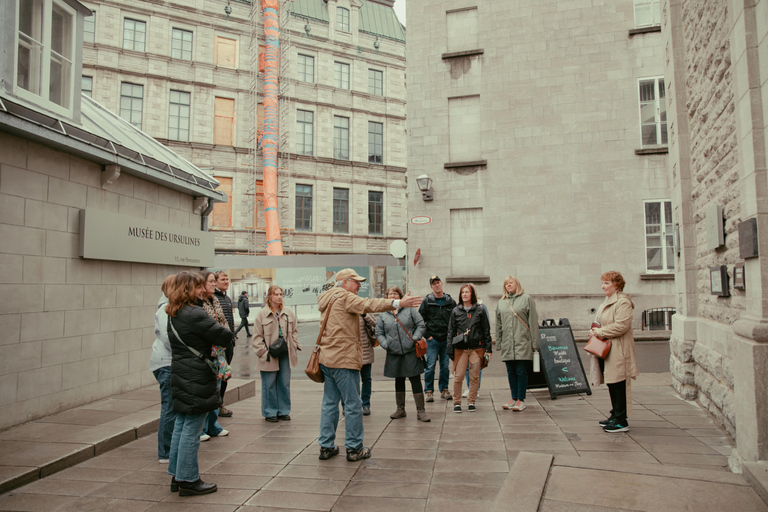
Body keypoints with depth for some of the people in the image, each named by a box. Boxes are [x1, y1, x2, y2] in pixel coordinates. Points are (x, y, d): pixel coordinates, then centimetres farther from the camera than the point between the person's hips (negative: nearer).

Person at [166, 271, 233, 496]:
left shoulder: (173, 315, 11)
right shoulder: (195, 314, -19)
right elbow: (225, 336, -19)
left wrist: (208, 343, 5)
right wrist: (215, 341, 2)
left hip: (180, 376, 10)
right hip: (196, 379, -10)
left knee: (181, 426, 16)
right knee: (192, 429, -1)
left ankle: (177, 476, 26)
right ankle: (188, 480, 8)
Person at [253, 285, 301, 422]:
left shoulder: (288, 313, 7)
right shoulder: (262, 314, -3)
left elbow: (294, 331, 15)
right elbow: (258, 336, -3)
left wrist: (294, 346, 5)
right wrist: (263, 352, -9)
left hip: (285, 354, 4)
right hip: (269, 355, -3)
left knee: (285, 384, 9)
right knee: (269, 385, 4)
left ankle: (284, 411, 22)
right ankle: (270, 412, 17)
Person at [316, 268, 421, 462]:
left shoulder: (328, 299, 18)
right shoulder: (344, 297, -11)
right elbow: (367, 305, -26)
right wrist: (397, 303, -35)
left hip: (328, 359, 9)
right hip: (344, 359, -9)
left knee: (329, 403, 13)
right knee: (353, 405, 0)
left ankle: (326, 446, 18)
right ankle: (354, 448, 7)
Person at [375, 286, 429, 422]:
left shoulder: (409, 310, 2)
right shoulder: (382, 315, 8)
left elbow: (421, 325, 1)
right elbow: (379, 333, 9)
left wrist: (415, 338, -12)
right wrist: (386, 344, -7)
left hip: (410, 351, -2)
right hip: (394, 354, 3)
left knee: (415, 380, -1)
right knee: (399, 380, 14)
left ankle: (420, 410, 8)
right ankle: (400, 409, 27)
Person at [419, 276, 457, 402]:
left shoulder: (451, 301, 7)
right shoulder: (427, 301, 1)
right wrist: (427, 335, -4)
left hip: (446, 340, 2)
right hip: (432, 340, -2)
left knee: (445, 366, 8)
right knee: (430, 366, -4)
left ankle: (444, 389, 20)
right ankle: (429, 391, 6)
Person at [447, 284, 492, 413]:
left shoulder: (480, 310, 5)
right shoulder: (456, 311, 8)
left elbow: (486, 330, 7)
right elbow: (451, 331, 9)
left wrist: (488, 349, 2)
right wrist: (450, 350, 2)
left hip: (476, 348, 0)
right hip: (460, 348, 0)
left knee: (475, 377, 4)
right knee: (458, 377, -4)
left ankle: (471, 402, 17)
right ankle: (457, 402, 11)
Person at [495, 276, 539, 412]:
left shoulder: (526, 299, 2)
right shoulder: (501, 303, 13)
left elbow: (533, 322, -1)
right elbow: (498, 325, 17)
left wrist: (534, 343, -6)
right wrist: (498, 344, 12)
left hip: (523, 343, -4)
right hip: (507, 344, 4)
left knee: (521, 371, -2)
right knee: (511, 372, 9)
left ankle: (521, 400, 6)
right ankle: (514, 398, 18)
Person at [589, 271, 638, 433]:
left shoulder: (623, 302, -13)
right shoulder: (607, 302, 18)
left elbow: (621, 326, -23)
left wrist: (599, 332, -16)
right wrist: (595, 331, 6)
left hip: (618, 351, -10)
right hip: (605, 350, 10)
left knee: (618, 384, -4)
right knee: (611, 384, 15)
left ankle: (621, 421, 3)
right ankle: (615, 415, 26)